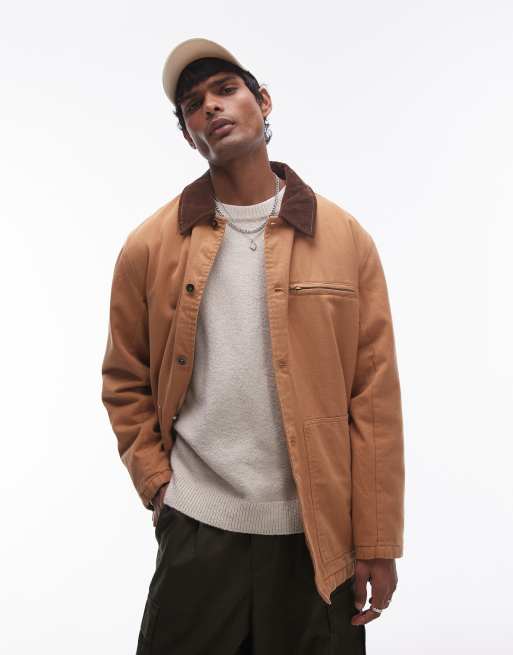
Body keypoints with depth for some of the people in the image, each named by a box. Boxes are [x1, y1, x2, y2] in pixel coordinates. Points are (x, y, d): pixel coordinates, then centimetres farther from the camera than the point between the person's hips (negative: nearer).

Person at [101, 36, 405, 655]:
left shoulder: (344, 237, -1)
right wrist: (157, 485, -1)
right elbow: (125, 383, 8)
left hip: (319, 534, 0)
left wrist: (376, 541, -4)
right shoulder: (149, 246, 1)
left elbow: (375, 398, -3)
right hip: (196, 531, 0)